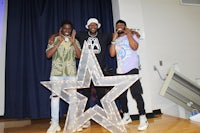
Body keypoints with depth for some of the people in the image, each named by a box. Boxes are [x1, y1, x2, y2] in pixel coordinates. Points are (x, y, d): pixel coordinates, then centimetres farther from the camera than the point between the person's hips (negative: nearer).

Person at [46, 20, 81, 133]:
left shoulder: (75, 41, 13)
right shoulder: (54, 40, 10)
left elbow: (79, 56, 1)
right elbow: (48, 55, -1)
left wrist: (73, 42, -7)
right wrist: (59, 42, -7)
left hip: (71, 73, 1)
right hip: (56, 72, 0)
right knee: (55, 96, -3)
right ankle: (54, 123, 6)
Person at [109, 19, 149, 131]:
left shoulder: (132, 35, 7)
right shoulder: (116, 40, 19)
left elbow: (134, 47, -14)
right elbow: (112, 54, 6)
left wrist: (128, 33, -4)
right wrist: (114, 39, 5)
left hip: (132, 69, -6)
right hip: (120, 71, 6)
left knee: (136, 93, -11)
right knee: (121, 95, 10)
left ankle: (143, 119, -1)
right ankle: (126, 116, 25)